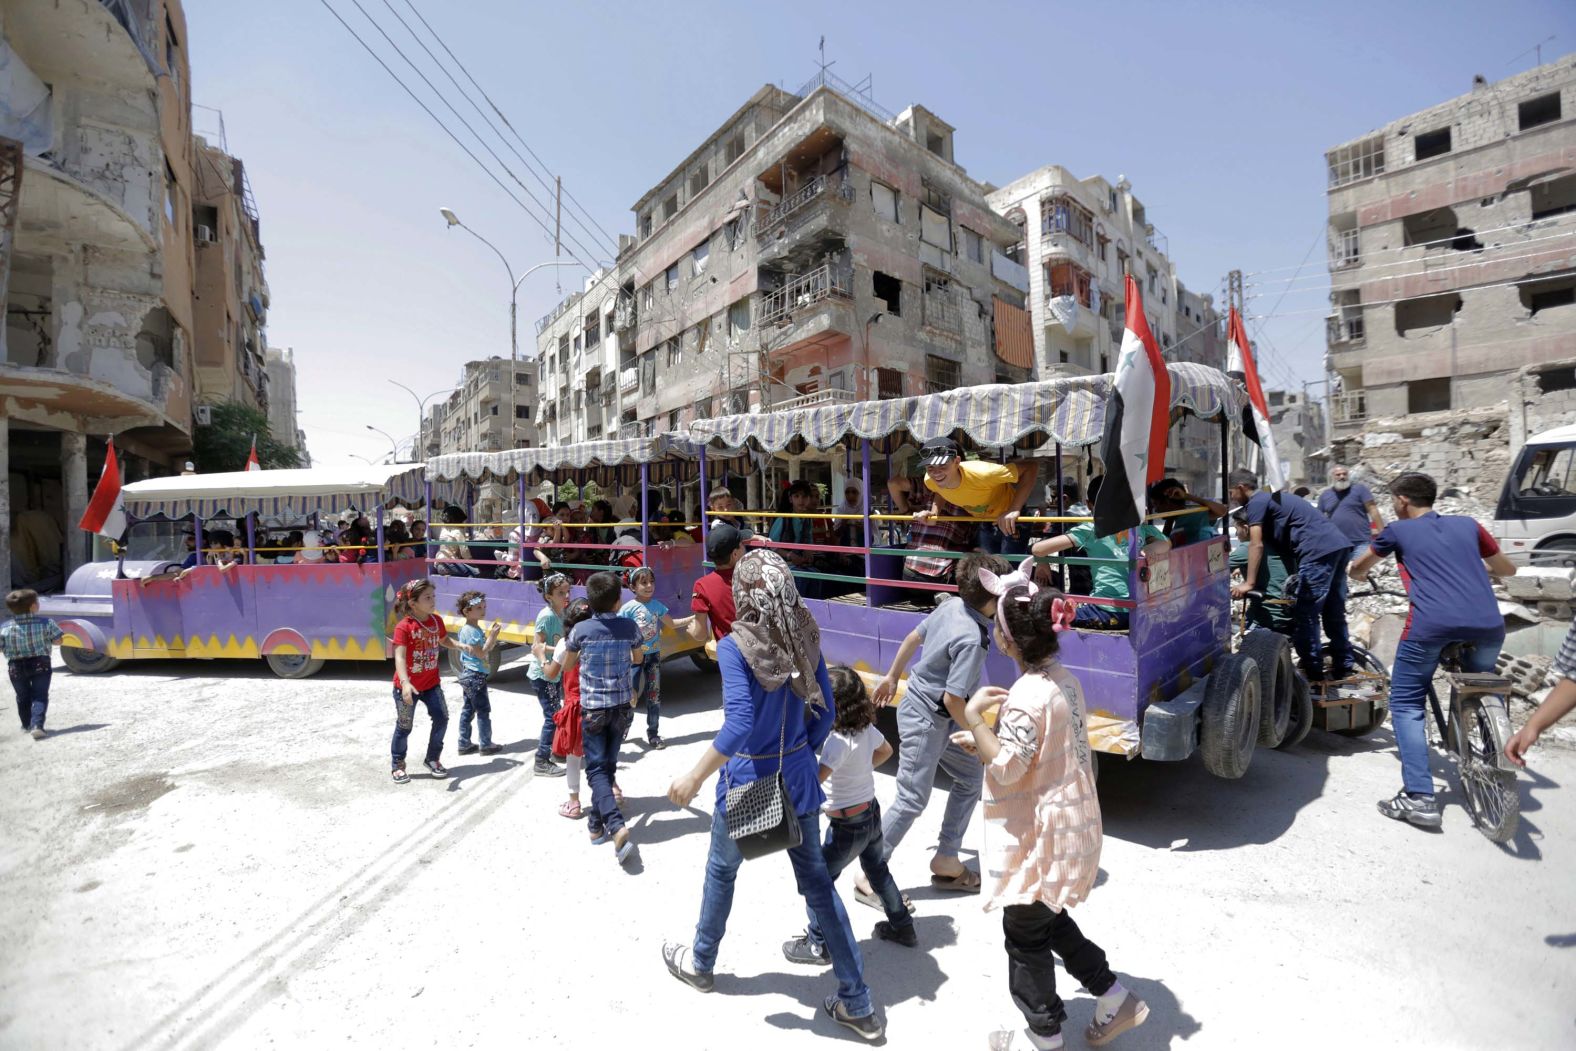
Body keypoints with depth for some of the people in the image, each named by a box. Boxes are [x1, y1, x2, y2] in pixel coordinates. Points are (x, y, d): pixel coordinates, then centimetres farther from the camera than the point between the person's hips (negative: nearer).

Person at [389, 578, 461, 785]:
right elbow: (399, 657, -30)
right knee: (404, 726, 7)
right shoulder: (403, 627, -22)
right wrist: (405, 683, -42)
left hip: (431, 683, 5)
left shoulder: (436, 620, -3)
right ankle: (398, 766, 27)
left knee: (441, 718, 4)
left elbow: (444, 640, 17)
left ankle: (432, 759, 23)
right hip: (407, 686, -5)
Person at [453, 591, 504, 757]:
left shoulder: (475, 629, 11)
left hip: (469, 675, 10)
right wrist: (492, 635, -21)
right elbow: (481, 653, -22)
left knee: (468, 710, 14)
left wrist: (492, 634, 2)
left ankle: (464, 744, 20)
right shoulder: (471, 631, -19)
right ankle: (486, 745, 6)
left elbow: (486, 648, 14)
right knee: (484, 710, -2)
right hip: (475, 676, -10)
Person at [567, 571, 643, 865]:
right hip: (622, 705, 3)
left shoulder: (581, 629, -10)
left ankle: (616, 826, -17)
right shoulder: (629, 627, -5)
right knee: (608, 764, 16)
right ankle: (597, 824, 25)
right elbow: (638, 658, 14)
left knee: (596, 768, 0)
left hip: (593, 707, -2)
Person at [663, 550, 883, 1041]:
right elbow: (824, 713, 0)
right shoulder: (806, 639, -5)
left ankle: (699, 964, 48)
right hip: (798, 778, 4)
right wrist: (801, 756, 14)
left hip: (747, 781, -4)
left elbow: (739, 724, -28)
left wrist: (696, 777, -18)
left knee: (721, 871, 22)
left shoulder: (735, 647, -21)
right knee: (817, 880, 17)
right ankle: (858, 1004, 26)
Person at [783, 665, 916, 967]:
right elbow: (885, 751, 15)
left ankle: (818, 945, 21)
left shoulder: (839, 741, -29)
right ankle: (902, 927, 43)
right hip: (871, 811, 9)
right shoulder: (866, 727, -5)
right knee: (878, 871, 27)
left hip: (847, 823, -8)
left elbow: (816, 778, -41)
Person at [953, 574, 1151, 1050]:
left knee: (1025, 932, 12)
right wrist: (984, 742, 10)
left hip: (1037, 835, -9)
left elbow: (1006, 769, -26)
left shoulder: (1028, 696, -28)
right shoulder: (1065, 680, 1)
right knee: (1049, 918, 28)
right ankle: (1114, 998, 36)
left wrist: (974, 716, -22)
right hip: (1068, 821, 9)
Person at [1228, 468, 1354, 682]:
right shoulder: (1272, 498, 27)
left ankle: (1313, 673, 4)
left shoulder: (1255, 503, -2)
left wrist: (1248, 583, -8)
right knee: (1334, 613, 17)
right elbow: (1279, 540, 34)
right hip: (1339, 546, 10)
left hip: (1319, 552, -10)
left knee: (1305, 615, -2)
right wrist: (1244, 568, 37)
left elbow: (1257, 546, -9)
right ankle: (1343, 667, 26)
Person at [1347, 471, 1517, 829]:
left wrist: (1358, 575, 54)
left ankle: (1419, 798, -2)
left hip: (1431, 623, -4)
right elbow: (1508, 569, 37)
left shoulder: (1398, 530, 15)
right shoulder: (1467, 524, 22)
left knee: (1406, 704, 8)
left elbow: (1357, 569, 31)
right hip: (1488, 624, 4)